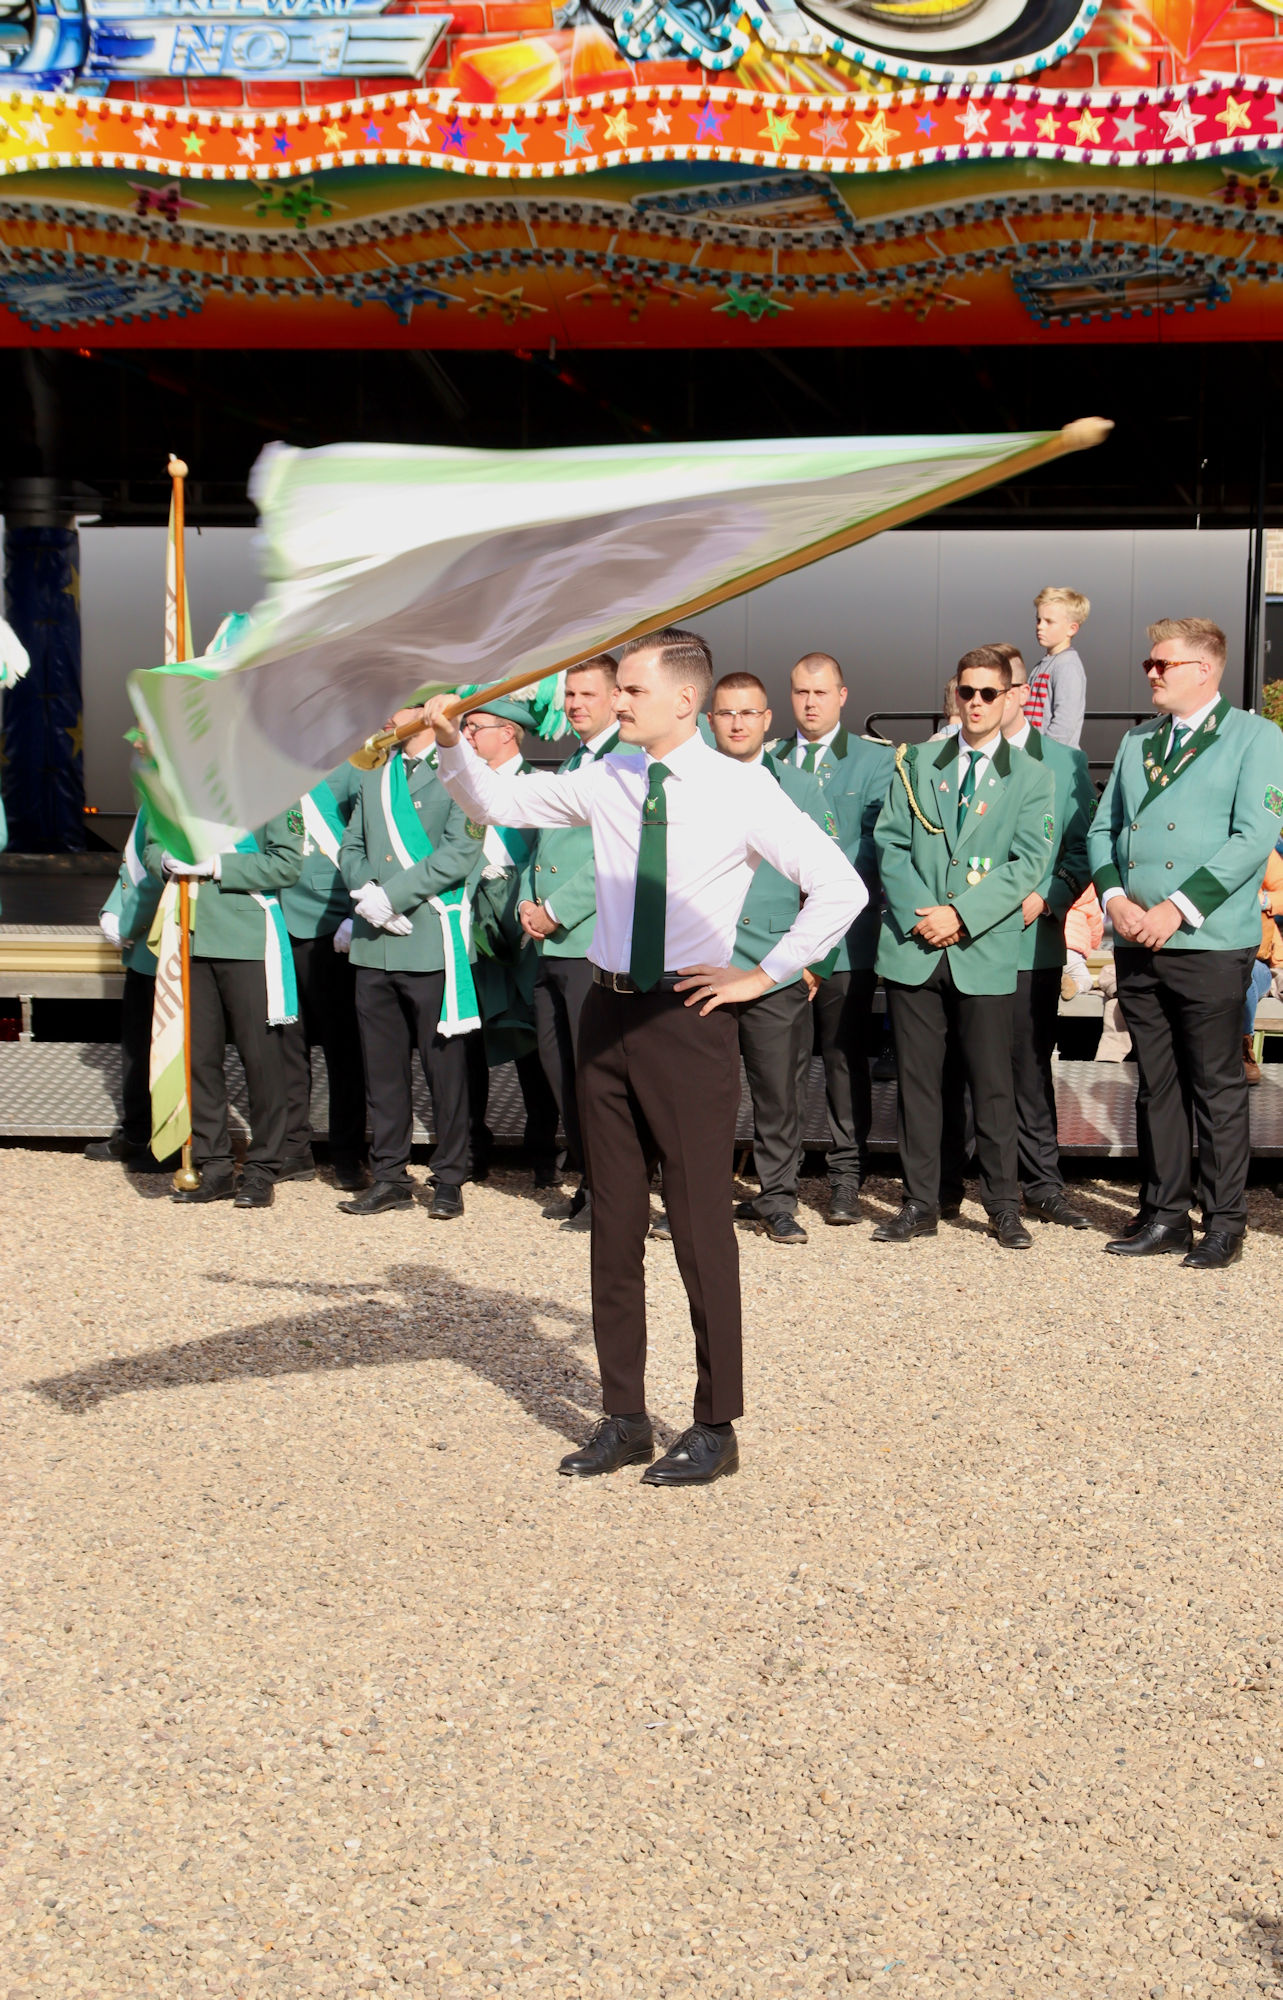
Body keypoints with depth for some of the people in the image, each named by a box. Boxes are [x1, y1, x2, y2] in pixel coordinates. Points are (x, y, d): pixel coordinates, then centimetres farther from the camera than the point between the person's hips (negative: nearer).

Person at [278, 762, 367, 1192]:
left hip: (328, 931, -4)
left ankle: (348, 1156, 10)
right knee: (284, 1041, 7)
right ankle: (294, 1149, 17)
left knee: (342, 1044, 1)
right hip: (276, 928, 5)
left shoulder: (345, 770, -3)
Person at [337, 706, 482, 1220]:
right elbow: (351, 848, 17)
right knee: (381, 1064, 9)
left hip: (431, 941, -6)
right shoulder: (374, 776, 18)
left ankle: (449, 1179, 12)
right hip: (374, 943, 6)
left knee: (444, 1063, 1)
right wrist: (366, 893, -4)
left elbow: (460, 853, -13)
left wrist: (393, 895, -15)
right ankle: (389, 1175, 19)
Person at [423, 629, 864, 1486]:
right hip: (609, 1011, 5)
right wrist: (453, 742, -3)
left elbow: (841, 887, -8)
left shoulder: (742, 789, -6)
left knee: (702, 1224, 0)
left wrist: (764, 975, -7)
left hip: (689, 1016, -5)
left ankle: (716, 1427, 14)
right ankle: (624, 1418, 23)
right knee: (614, 1223, 10)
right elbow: (499, 800, 14)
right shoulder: (605, 780, 7)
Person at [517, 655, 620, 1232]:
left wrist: (557, 911, -14)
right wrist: (526, 903, 6)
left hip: (594, 940, -9)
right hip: (550, 944, 9)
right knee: (556, 1062, 11)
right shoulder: (569, 765, 21)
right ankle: (587, 1179, 23)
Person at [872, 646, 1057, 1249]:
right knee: (917, 1078, 6)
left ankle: (1003, 1205, 15)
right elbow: (890, 843, 5)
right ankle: (920, 1203, 15)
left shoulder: (1031, 776, 6)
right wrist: (919, 914, -9)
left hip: (986, 951, -2)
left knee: (992, 1082, 3)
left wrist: (962, 914, -13)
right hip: (913, 946, 2)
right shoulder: (917, 763, 12)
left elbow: (1028, 863, -3)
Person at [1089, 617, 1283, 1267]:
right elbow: (1102, 828, 15)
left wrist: (1177, 909, -16)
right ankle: (1164, 1215, 19)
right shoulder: (1136, 742, 17)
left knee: (1217, 1088, 1)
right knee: (1155, 1086, 10)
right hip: (1136, 944, 5)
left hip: (1209, 945, -5)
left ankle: (1223, 1224, 10)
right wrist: (1114, 897, -4)